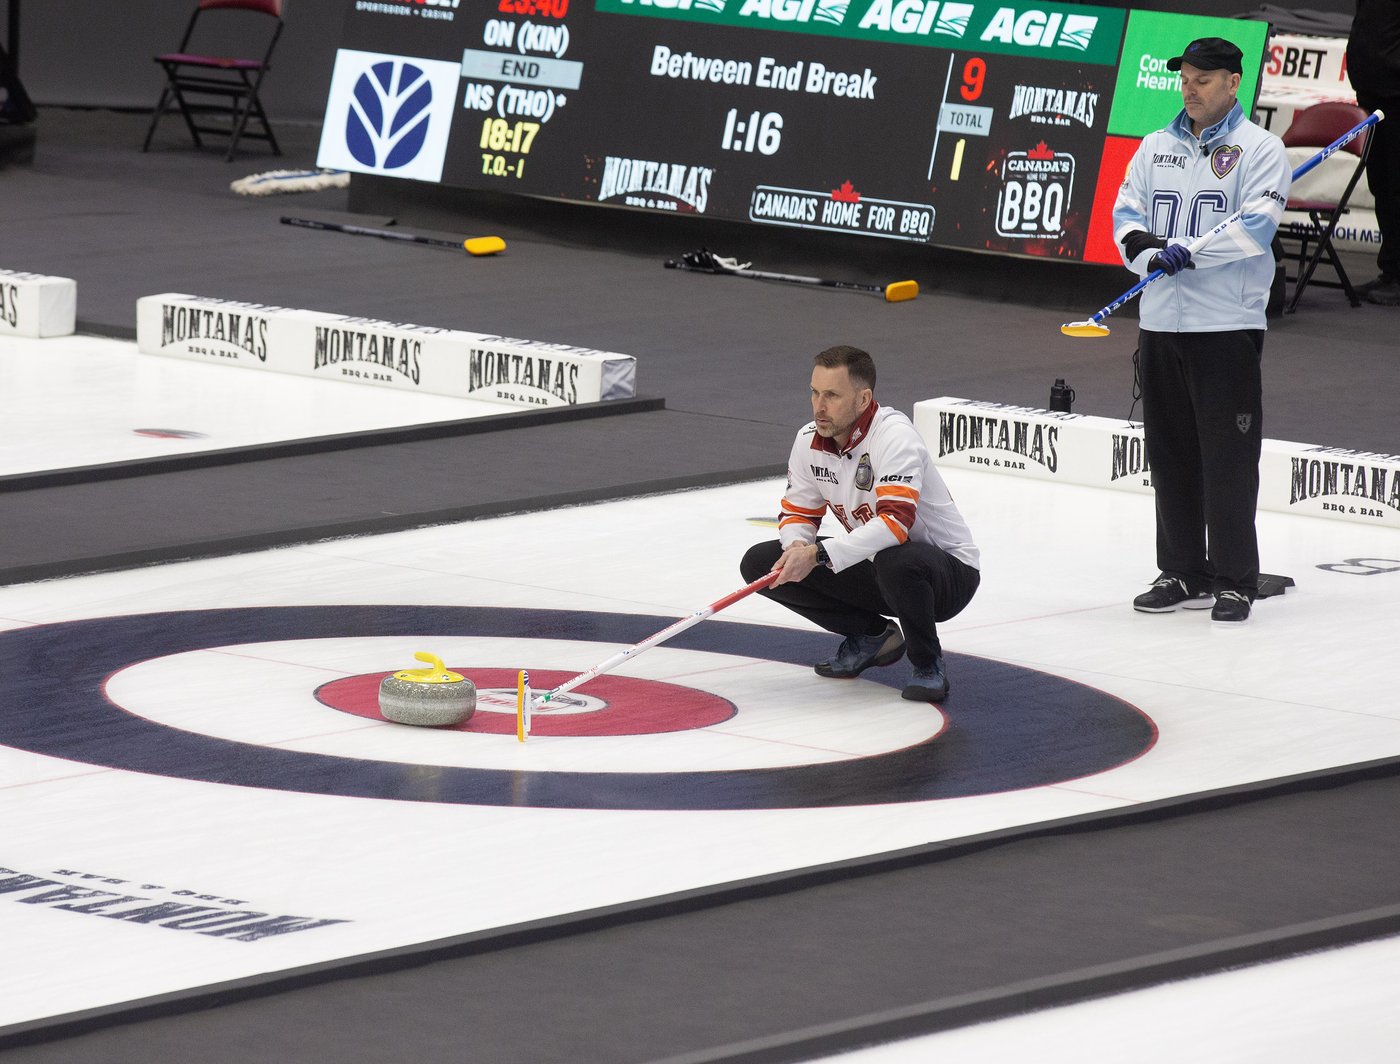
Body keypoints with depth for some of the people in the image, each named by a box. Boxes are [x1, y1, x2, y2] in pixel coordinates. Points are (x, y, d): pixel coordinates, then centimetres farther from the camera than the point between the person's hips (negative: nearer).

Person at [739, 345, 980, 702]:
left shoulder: (894, 435, -27)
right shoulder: (809, 441, -4)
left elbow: (895, 522, -39)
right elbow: (797, 512, 6)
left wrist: (818, 555, -41)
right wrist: (797, 547, -19)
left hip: (947, 570, -7)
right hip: (871, 568, 7)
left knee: (895, 562, -43)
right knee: (759, 563, -4)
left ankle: (928, 664, -14)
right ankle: (871, 636, 8)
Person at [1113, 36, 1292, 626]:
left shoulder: (1259, 148, -2)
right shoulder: (1155, 147, 15)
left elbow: (1255, 226, -14)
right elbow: (1127, 216, 9)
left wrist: (1189, 251, -21)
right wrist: (1147, 248, -12)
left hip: (1227, 323, -6)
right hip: (1160, 321, 6)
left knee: (1228, 455, -6)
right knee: (1171, 452, 9)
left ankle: (1234, 581, -1)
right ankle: (1182, 572, 18)